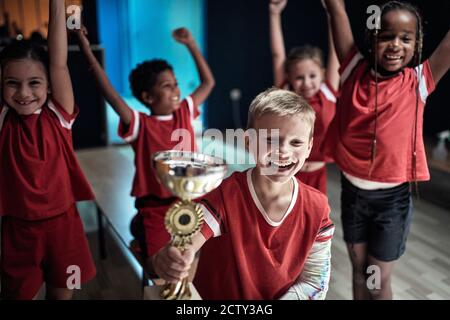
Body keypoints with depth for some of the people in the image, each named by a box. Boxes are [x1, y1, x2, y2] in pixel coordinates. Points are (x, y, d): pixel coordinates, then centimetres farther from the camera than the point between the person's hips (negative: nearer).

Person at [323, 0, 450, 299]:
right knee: (359, 272, 20)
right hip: (352, 192, 2)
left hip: (392, 197, -2)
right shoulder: (355, 71, -6)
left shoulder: (419, 81, -10)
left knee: (379, 282, 13)